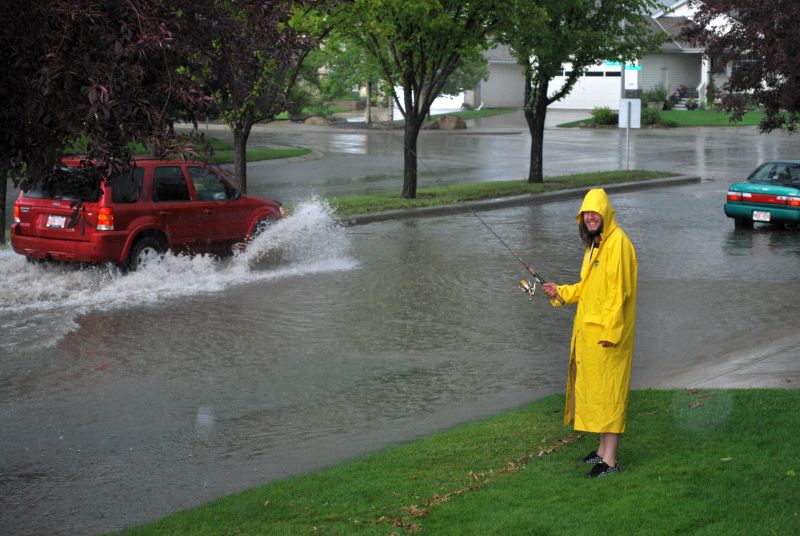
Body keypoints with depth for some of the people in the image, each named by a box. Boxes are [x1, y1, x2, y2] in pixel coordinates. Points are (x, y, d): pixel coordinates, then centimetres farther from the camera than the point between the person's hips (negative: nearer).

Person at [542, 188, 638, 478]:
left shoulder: (618, 243, -15)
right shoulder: (595, 244, 16)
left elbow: (619, 291, -20)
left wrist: (610, 331, -23)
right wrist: (560, 292, 14)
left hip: (607, 333, -10)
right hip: (588, 331, 10)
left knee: (607, 391, -7)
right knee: (593, 389, 15)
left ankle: (609, 460, -3)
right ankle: (603, 449, 27)